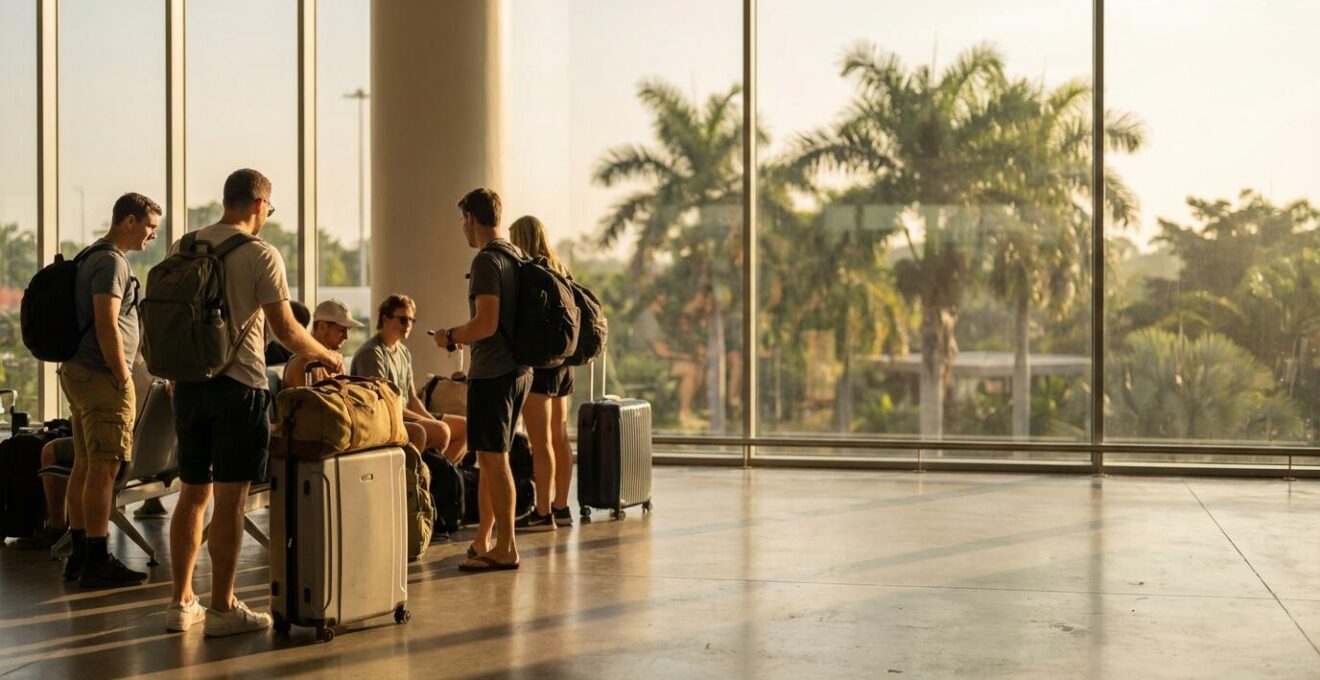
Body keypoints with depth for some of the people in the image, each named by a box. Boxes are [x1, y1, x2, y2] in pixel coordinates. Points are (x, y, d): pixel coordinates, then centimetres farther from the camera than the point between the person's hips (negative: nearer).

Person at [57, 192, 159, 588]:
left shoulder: (93, 258, 19)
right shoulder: (112, 262, -13)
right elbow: (106, 326, -21)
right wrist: (123, 380, -18)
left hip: (79, 373, 11)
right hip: (101, 377, -11)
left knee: (84, 465, 11)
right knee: (104, 468, -9)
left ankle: (80, 556, 16)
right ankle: (97, 562, -9)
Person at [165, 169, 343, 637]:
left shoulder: (182, 249, 9)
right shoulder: (260, 255, -9)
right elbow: (285, 330, -9)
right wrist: (326, 356, 8)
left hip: (188, 382, 6)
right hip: (238, 384, -6)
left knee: (193, 493, 14)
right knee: (229, 499, -1)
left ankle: (181, 602, 19)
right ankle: (221, 608, 3)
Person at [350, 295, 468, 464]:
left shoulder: (404, 352, 16)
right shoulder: (371, 353, -13)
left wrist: (432, 420, -1)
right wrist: (426, 420, -19)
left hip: (405, 417, 10)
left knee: (465, 427, 4)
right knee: (441, 431, -29)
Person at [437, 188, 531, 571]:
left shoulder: (486, 261, -15)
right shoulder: (518, 256, 14)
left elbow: (486, 324, -23)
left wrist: (451, 337, -6)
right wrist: (465, 337, 22)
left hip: (493, 373, -9)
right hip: (518, 369, 9)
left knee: (493, 458, -4)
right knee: (490, 457, 16)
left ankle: (505, 550, -1)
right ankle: (483, 539, 24)